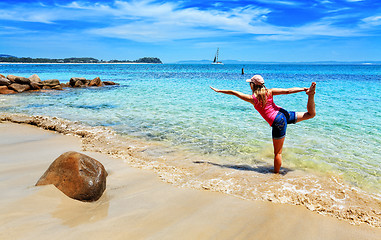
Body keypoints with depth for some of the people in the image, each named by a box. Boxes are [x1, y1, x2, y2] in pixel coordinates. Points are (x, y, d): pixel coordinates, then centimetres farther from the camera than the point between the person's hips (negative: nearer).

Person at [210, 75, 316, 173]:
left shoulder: (252, 98, -5)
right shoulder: (269, 92, 3)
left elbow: (233, 92, 3)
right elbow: (288, 91, -2)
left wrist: (219, 90, 11)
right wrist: (304, 89, 2)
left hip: (278, 122, -4)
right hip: (284, 113, 5)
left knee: (278, 152, 4)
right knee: (311, 114, 22)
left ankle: (276, 173, 13)